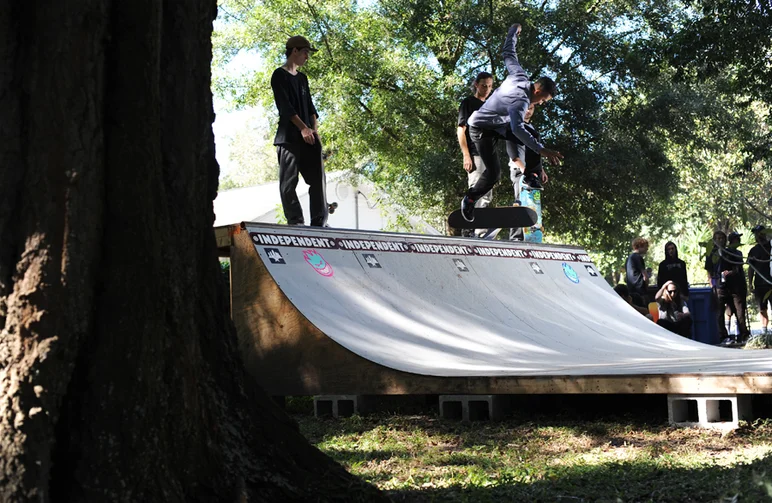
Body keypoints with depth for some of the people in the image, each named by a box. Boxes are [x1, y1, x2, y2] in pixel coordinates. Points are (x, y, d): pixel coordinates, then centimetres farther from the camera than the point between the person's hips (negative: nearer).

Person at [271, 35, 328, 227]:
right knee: (288, 181, -7)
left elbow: (310, 106, 17)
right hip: (288, 137, -7)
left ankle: (319, 222, -2)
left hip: (308, 137, 7)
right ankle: (295, 221, -7)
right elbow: (284, 105, -11)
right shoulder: (280, 75, -1)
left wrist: (314, 130, 2)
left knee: (318, 178, -1)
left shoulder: (302, 78, 21)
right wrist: (303, 128, -17)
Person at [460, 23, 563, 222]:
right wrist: (541, 150, -52)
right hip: (482, 130, -10)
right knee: (493, 173, -13)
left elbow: (508, 54, 6)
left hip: (498, 125, 10)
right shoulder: (521, 101, -33)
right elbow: (517, 129, -48)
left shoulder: (520, 76, -10)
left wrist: (513, 33, 24)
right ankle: (469, 201, 6)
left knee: (531, 135, 0)